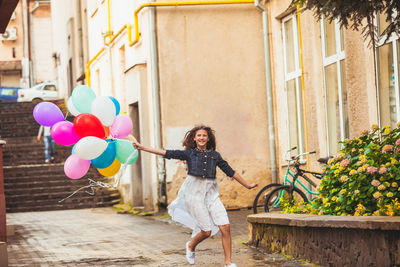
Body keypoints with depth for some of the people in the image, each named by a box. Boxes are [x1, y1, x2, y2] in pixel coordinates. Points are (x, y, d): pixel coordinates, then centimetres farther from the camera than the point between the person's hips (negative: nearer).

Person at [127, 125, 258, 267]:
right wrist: (141, 147, -7)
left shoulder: (215, 155, 12)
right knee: (206, 231, -7)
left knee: (225, 227, -11)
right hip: (194, 192, -3)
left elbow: (230, 171, 19)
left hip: (211, 193, 3)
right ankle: (191, 246, 26)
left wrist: (247, 185, 25)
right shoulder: (189, 153, 5)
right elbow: (167, 153, 0)